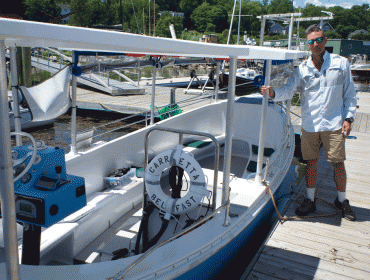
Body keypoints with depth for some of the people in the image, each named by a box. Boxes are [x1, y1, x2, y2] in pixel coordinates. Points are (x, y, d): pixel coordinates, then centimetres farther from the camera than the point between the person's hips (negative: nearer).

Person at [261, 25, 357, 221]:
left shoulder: (341, 63, 2)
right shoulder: (302, 69, 2)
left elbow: (349, 94, 5)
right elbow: (288, 91, -7)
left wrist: (348, 118, -2)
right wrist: (273, 93, -27)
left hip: (334, 124, -1)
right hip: (309, 125, 1)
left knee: (338, 163, 3)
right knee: (311, 162, 9)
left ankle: (342, 201, 25)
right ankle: (310, 200, 25)